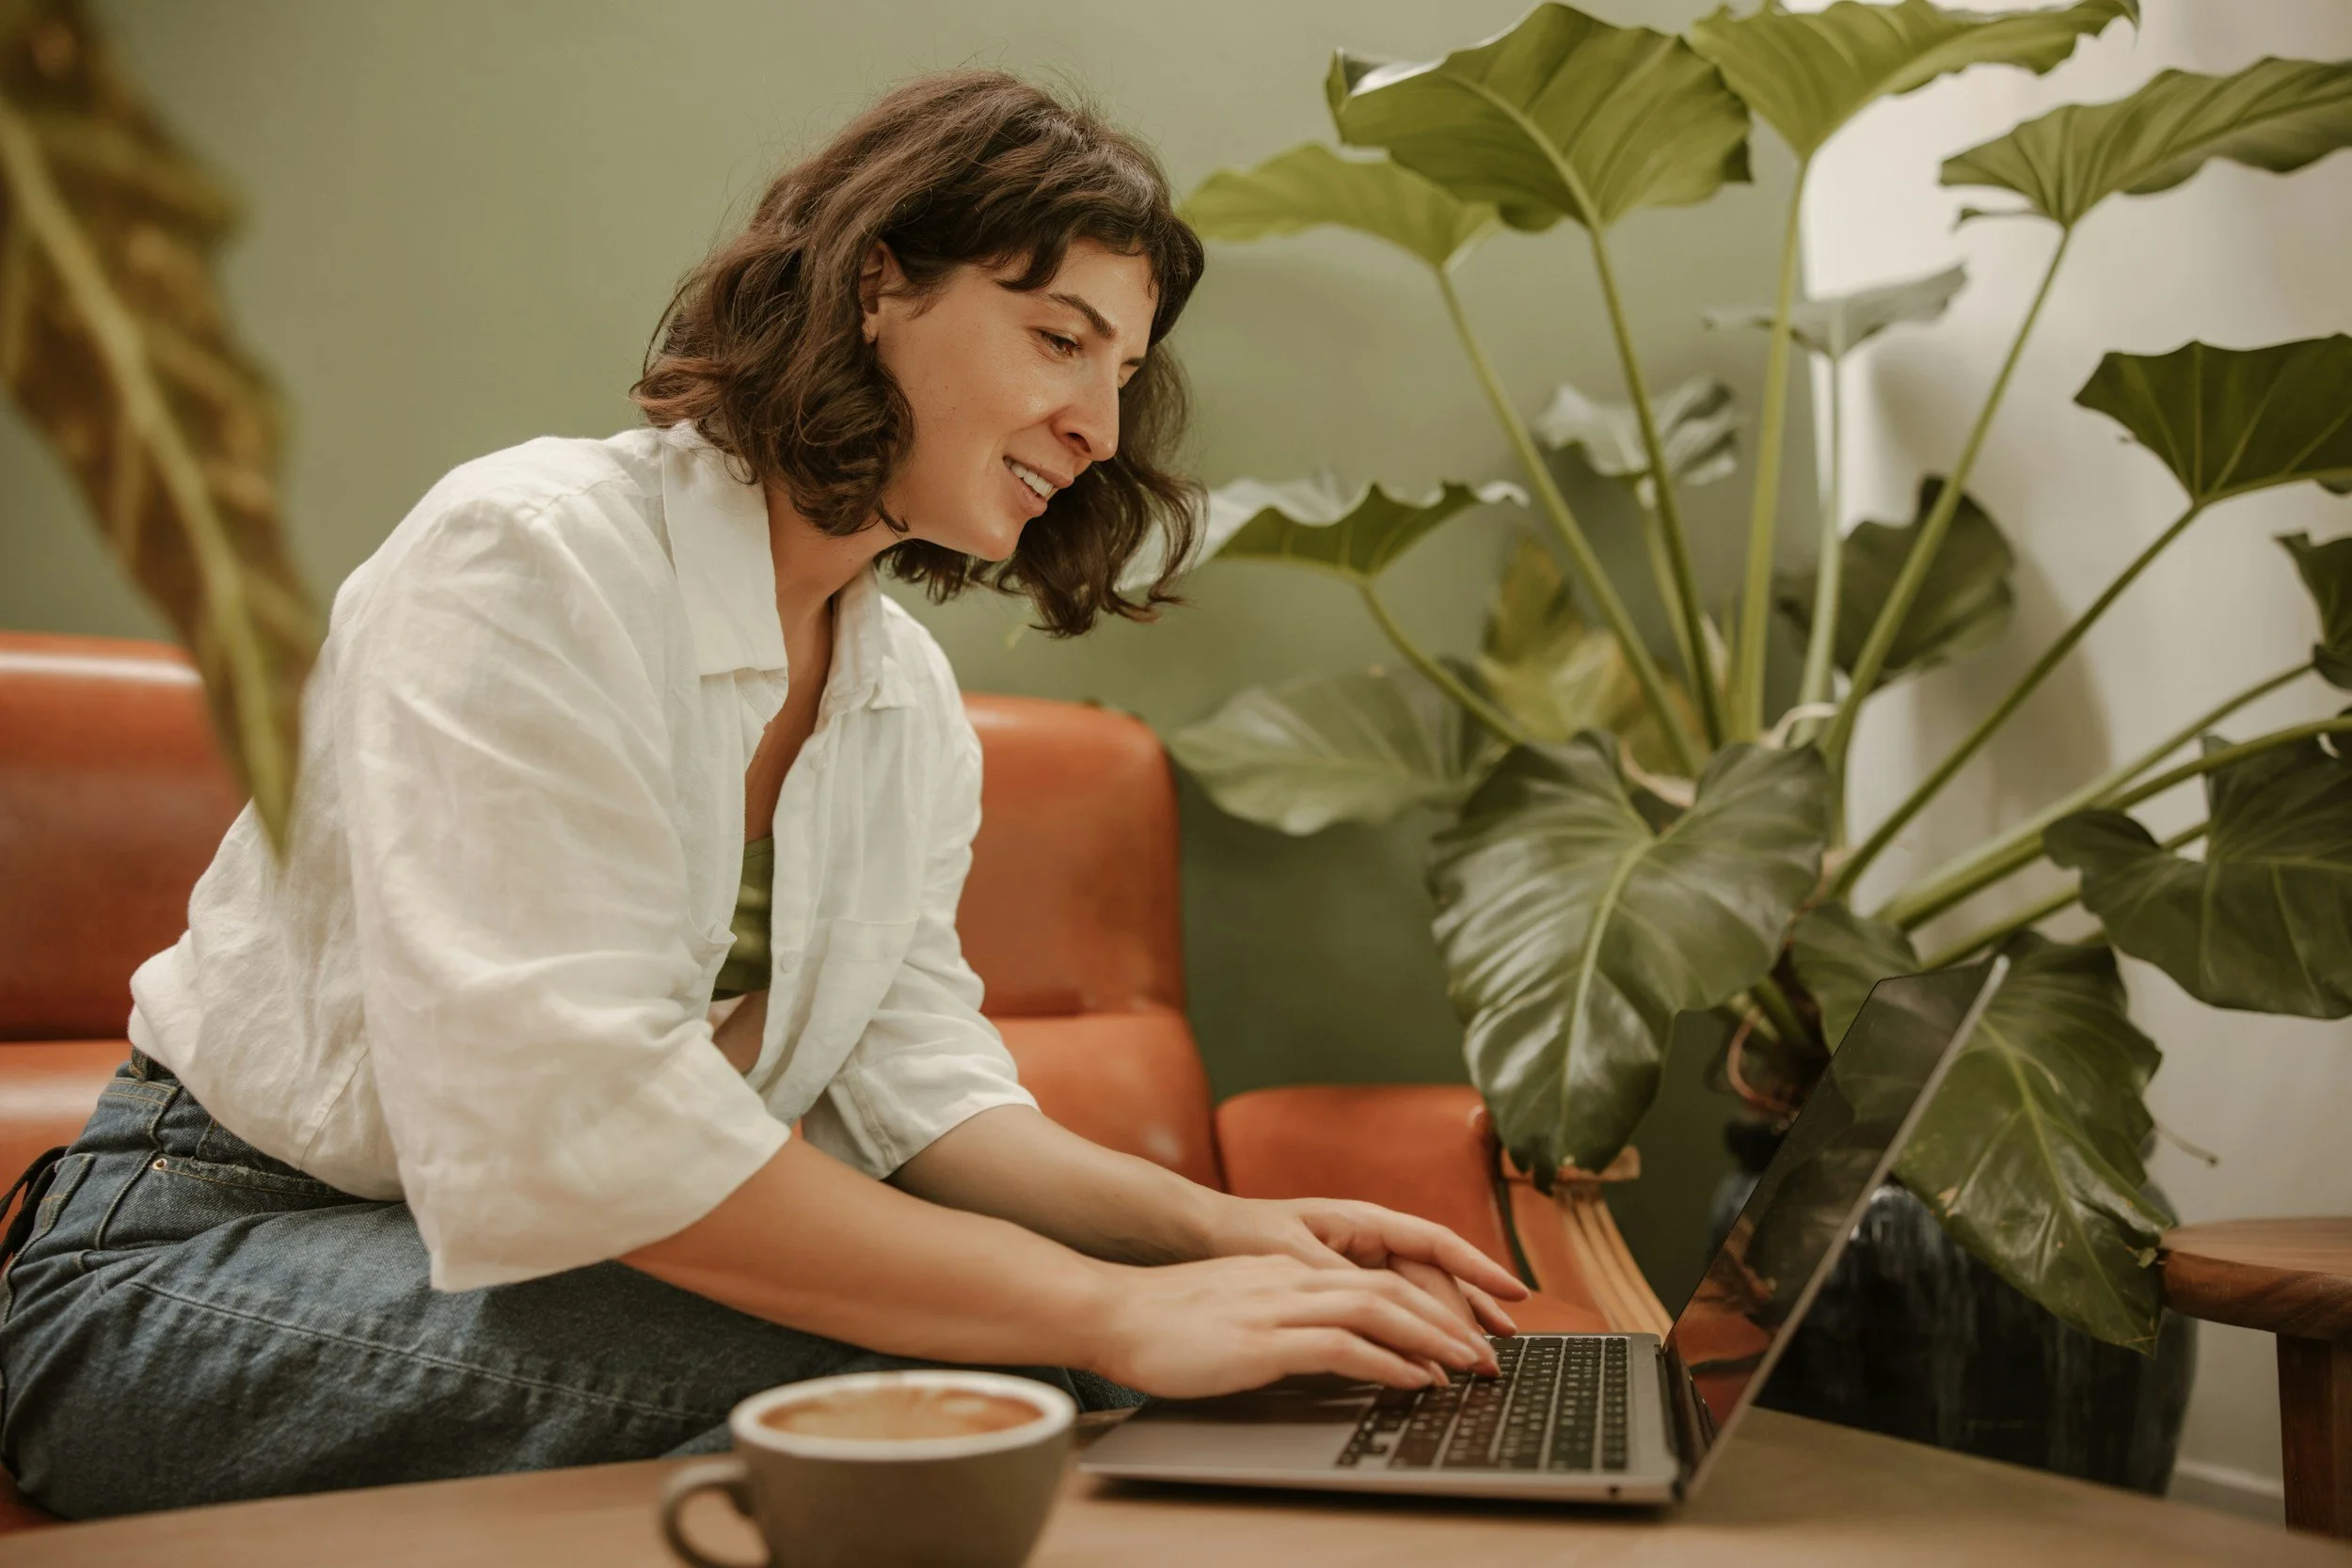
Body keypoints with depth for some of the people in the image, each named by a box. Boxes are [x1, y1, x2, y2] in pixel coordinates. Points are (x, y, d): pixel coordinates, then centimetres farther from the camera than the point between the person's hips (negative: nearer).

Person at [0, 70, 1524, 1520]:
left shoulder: (913, 702, 6)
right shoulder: (528, 557, -21)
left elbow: (911, 1076, 0)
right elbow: (556, 1116, -31)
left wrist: (1210, 1227, -18)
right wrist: (1108, 1314, -34)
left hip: (558, 1253, 7)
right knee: (926, 1355, -28)